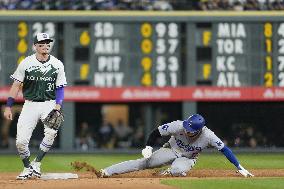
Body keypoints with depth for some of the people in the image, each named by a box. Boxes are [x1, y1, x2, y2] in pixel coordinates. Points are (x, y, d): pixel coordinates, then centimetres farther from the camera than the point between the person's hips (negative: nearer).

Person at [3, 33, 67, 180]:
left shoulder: (57, 65, 2)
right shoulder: (26, 63, -2)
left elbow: (60, 88, 5)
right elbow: (16, 85, 0)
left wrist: (58, 105, -12)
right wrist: (8, 107, -6)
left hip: (49, 104, 0)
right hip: (30, 105, 0)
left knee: (51, 132, -28)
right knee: (21, 141, -10)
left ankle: (36, 164, -13)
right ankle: (27, 169, 14)